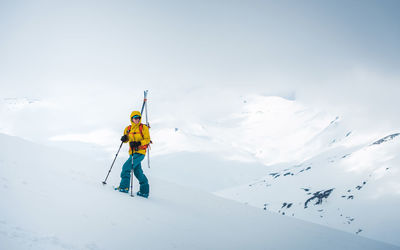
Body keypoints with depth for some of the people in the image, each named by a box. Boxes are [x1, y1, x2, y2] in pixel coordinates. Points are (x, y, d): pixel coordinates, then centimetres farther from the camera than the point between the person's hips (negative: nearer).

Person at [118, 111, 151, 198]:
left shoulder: (143, 127, -3)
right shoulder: (128, 129, 13)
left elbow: (147, 139, -8)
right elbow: (125, 139, 24)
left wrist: (138, 143, -22)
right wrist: (124, 138, 0)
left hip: (140, 152, -7)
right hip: (132, 153, 7)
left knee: (126, 167, -16)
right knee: (138, 172, 10)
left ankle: (124, 186, -13)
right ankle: (145, 191, 18)